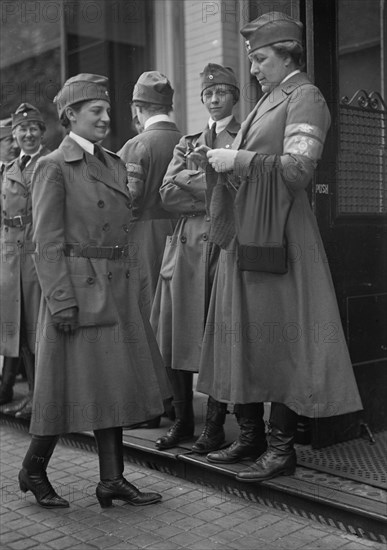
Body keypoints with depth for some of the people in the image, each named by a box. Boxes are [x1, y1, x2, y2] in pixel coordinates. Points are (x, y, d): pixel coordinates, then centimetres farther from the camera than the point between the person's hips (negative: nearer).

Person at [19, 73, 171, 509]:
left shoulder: (113, 163, 15)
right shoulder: (53, 167, -7)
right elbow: (48, 243, -12)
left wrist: (131, 284, 11)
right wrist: (62, 301, -17)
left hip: (119, 289, 7)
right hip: (79, 289, -7)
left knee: (113, 383, 8)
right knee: (73, 383, 2)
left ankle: (112, 480, 18)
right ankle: (33, 470, 23)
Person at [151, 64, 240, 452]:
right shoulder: (187, 143, 19)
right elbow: (168, 195, 5)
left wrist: (190, 178, -5)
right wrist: (216, 195, -7)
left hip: (227, 244, -4)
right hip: (186, 244, 4)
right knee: (174, 337, 3)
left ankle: (215, 425, 10)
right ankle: (182, 419, 18)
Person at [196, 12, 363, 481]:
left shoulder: (304, 97, -5)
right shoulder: (268, 99, 20)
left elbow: (298, 169, -16)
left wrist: (239, 159, -13)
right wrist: (225, 161, 5)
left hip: (278, 234, -8)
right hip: (245, 232, 9)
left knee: (278, 334, -4)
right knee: (243, 332, 9)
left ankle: (282, 448, 6)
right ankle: (250, 436, 20)